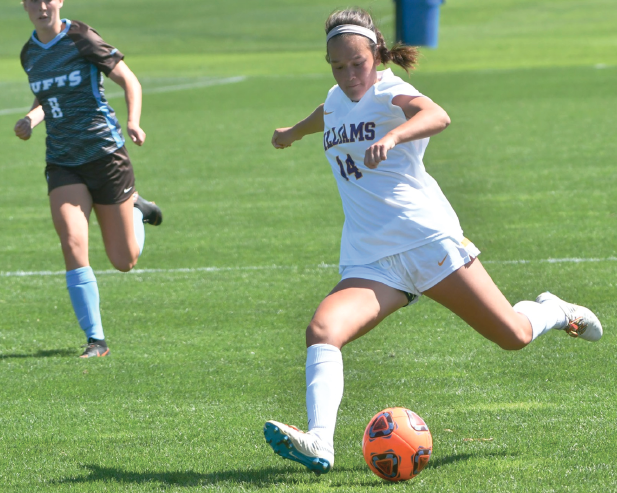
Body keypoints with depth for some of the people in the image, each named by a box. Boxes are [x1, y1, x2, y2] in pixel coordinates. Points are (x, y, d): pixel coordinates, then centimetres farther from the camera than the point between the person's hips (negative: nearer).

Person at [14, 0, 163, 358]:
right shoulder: (30, 54, 7)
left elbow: (129, 80, -6)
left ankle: (135, 209, 39)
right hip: (63, 164, 4)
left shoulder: (82, 39, -10)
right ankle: (96, 341, -12)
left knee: (125, 261, 5)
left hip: (105, 153, -3)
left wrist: (133, 123, -23)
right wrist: (32, 118, 1)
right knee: (73, 245, -19)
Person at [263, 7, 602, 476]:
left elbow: (435, 115, -33)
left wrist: (392, 136, -53)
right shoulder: (337, 99, 14)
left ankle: (557, 312, 35)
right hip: (367, 259, 5)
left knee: (514, 335, 0)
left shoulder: (389, 91, -8)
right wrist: (295, 132, 62)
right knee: (322, 332, -24)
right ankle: (319, 443, -38)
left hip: (427, 238, -5)